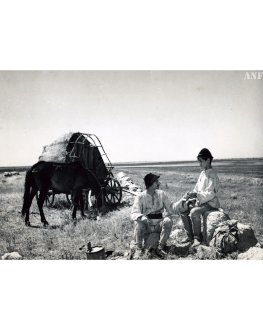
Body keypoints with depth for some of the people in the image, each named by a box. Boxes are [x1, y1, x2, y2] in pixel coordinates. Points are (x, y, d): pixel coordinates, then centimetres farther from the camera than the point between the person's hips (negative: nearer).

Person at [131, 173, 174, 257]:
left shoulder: (162, 194, 0)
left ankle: (160, 247, -12)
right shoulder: (140, 197, -9)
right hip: (146, 226, -2)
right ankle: (139, 247, -9)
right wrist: (142, 217, -39)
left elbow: (170, 209, 1)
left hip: (159, 224, 2)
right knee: (138, 222, -32)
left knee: (168, 221, -27)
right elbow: (133, 214, -18)